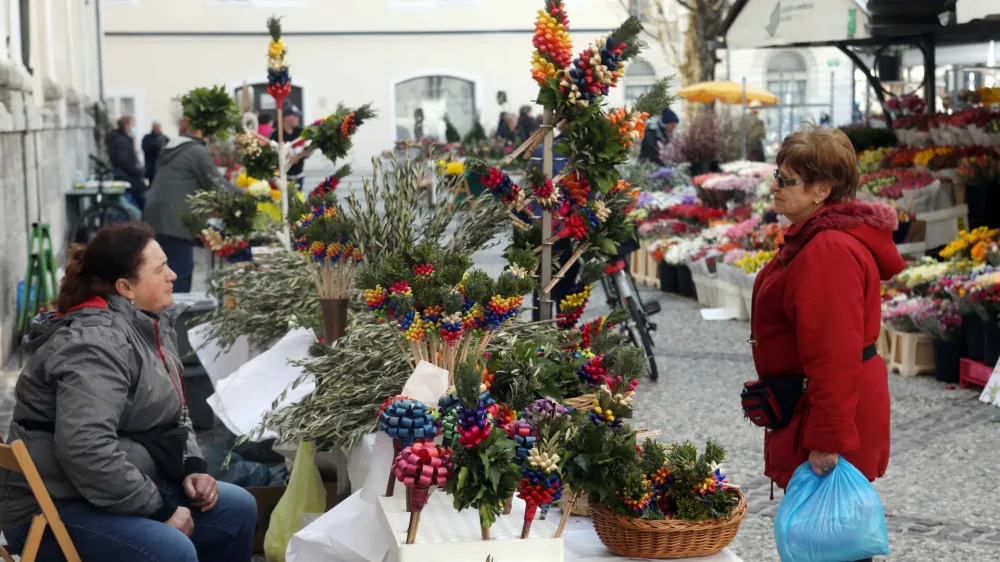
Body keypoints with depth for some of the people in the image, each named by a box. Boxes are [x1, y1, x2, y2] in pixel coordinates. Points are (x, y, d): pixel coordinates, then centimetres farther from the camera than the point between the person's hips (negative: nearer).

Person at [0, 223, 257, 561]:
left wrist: (192, 469, 0)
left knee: (238, 509, 10)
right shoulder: (96, 343, -22)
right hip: (56, 508, -10)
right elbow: (85, 451, -32)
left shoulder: (151, 326, 8)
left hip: (121, 489, 10)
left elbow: (174, 415, 19)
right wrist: (161, 509, -24)